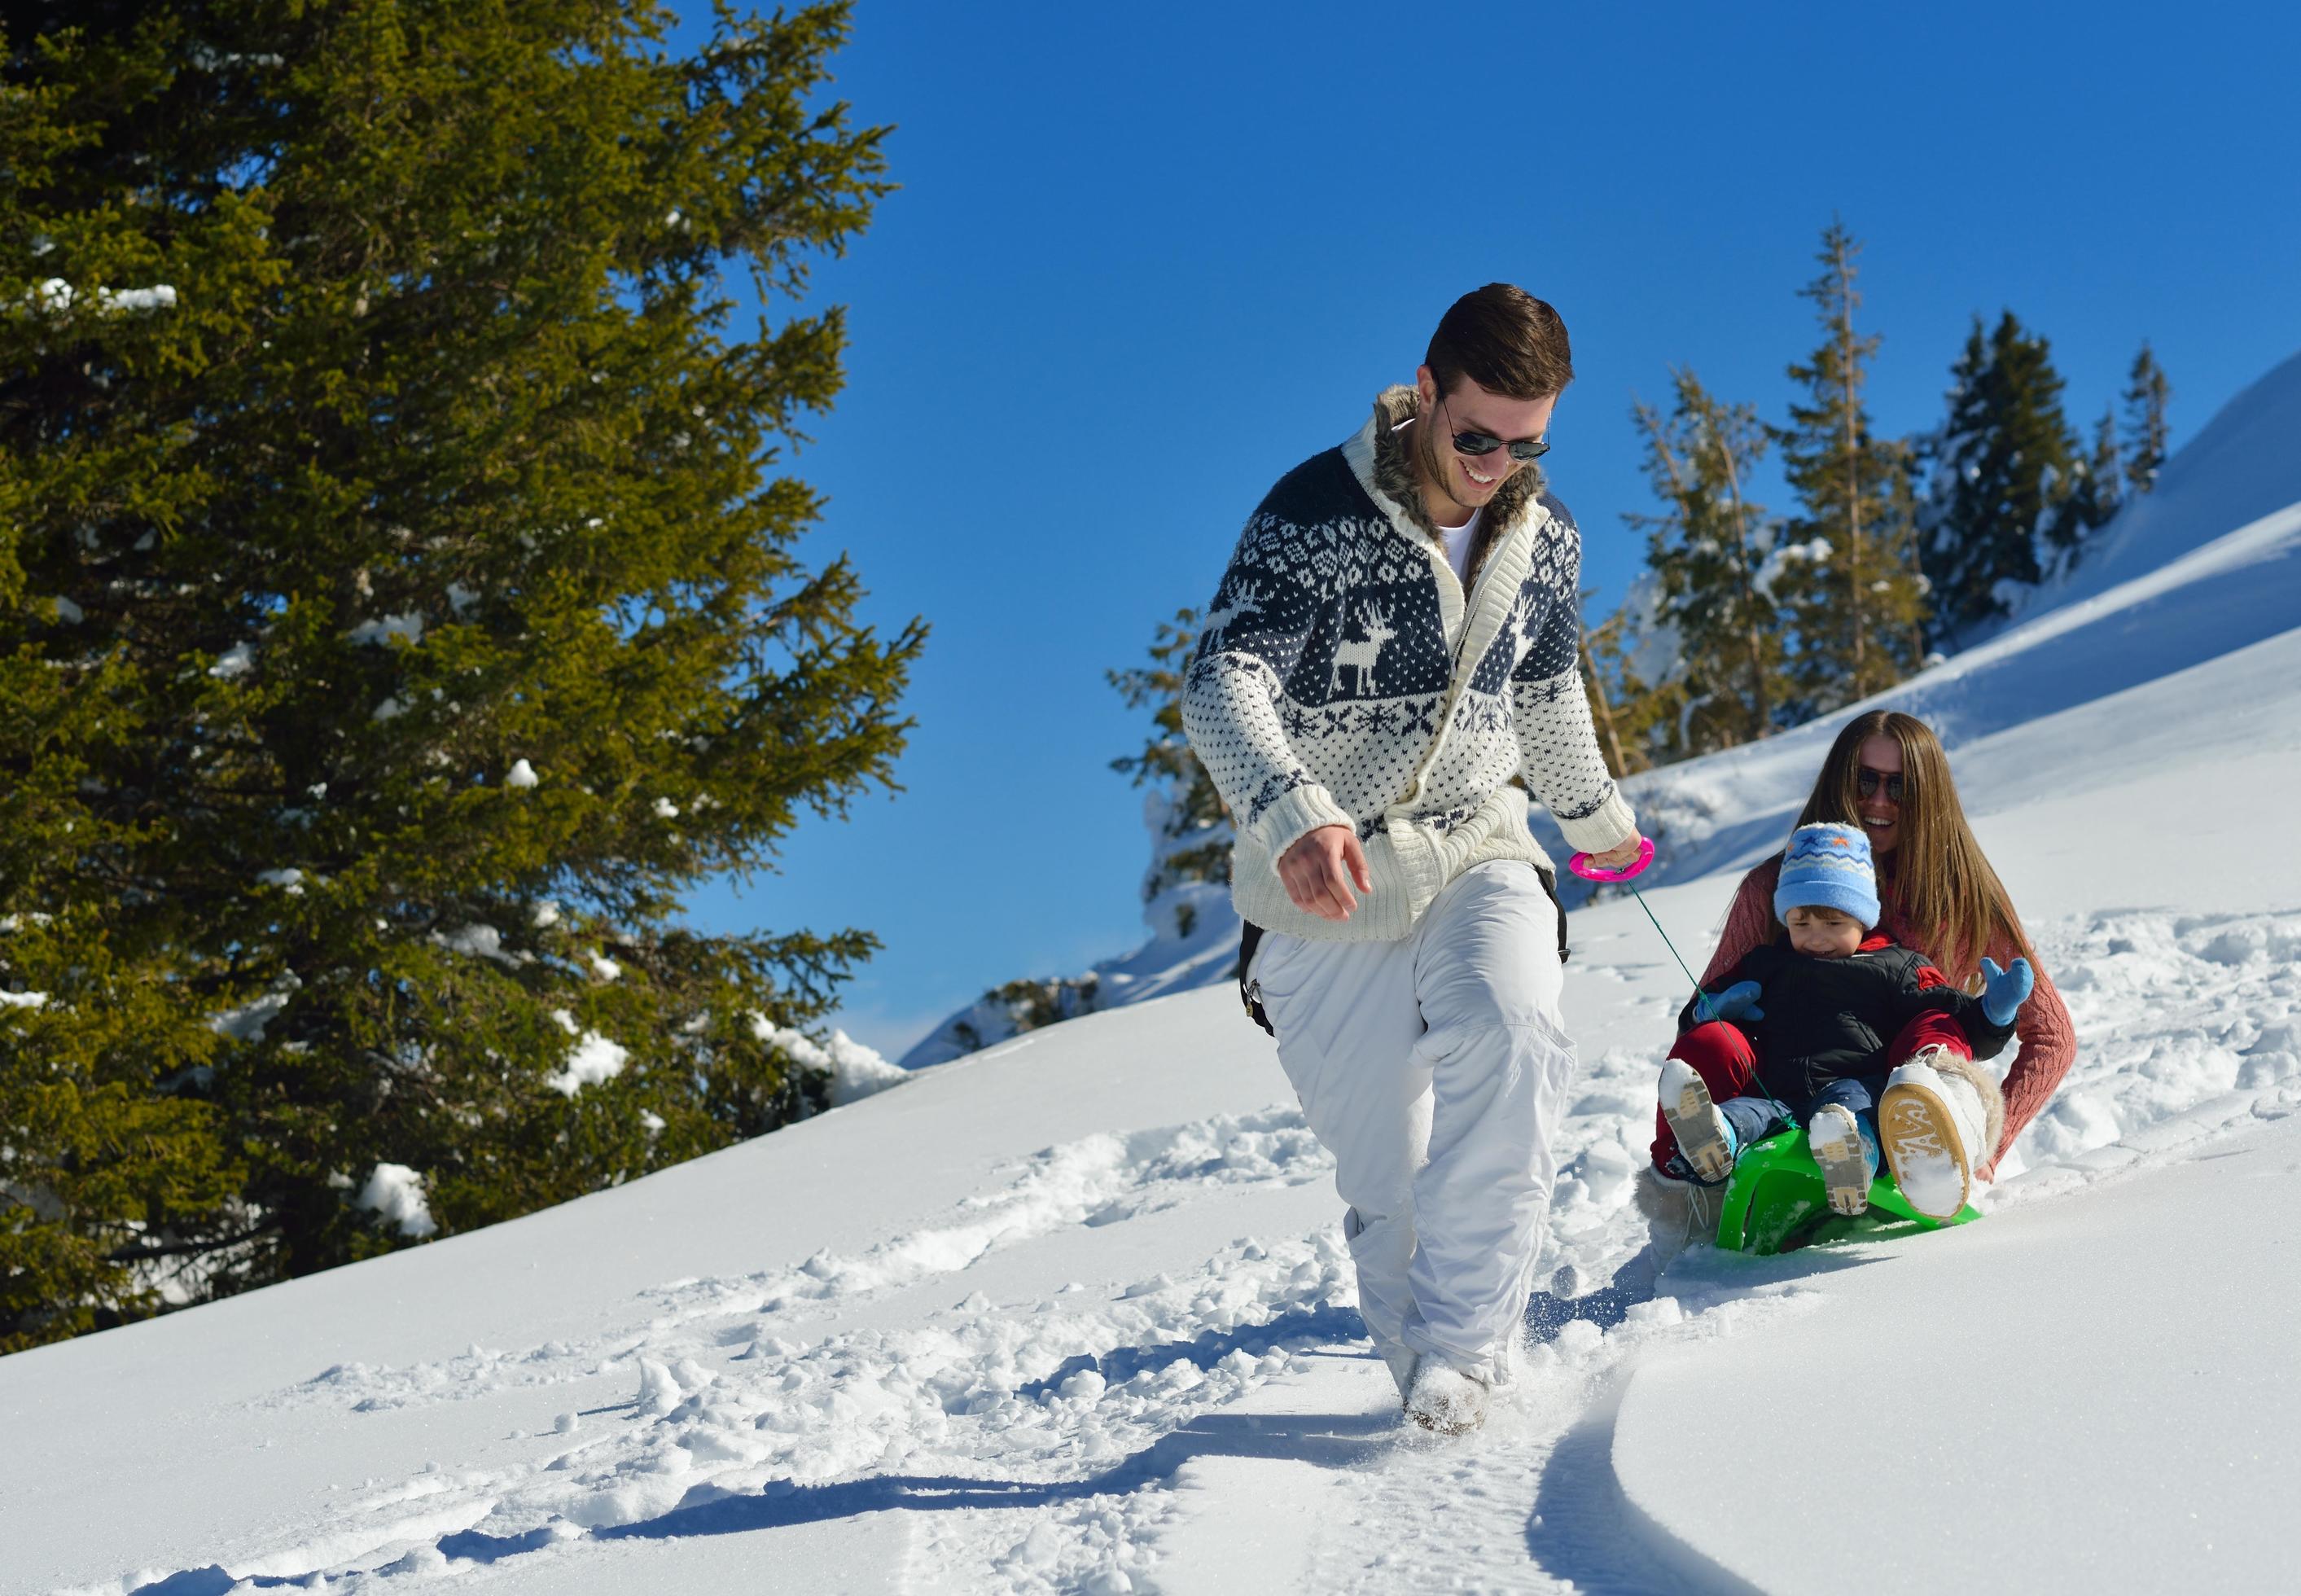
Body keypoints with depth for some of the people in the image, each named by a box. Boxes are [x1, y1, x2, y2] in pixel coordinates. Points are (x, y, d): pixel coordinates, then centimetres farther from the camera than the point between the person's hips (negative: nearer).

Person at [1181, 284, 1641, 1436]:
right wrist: (1292, 811, -44)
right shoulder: (1315, 515, -14)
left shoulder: (1545, 539, 3)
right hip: (1329, 881, -3)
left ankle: (1462, 1346, -20)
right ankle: (1432, 1386, 22)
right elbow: (1222, 682, -26)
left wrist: (1595, 813, 37)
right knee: (1385, 1183, 0)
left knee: (1511, 1038, -28)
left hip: (1475, 849, 3)